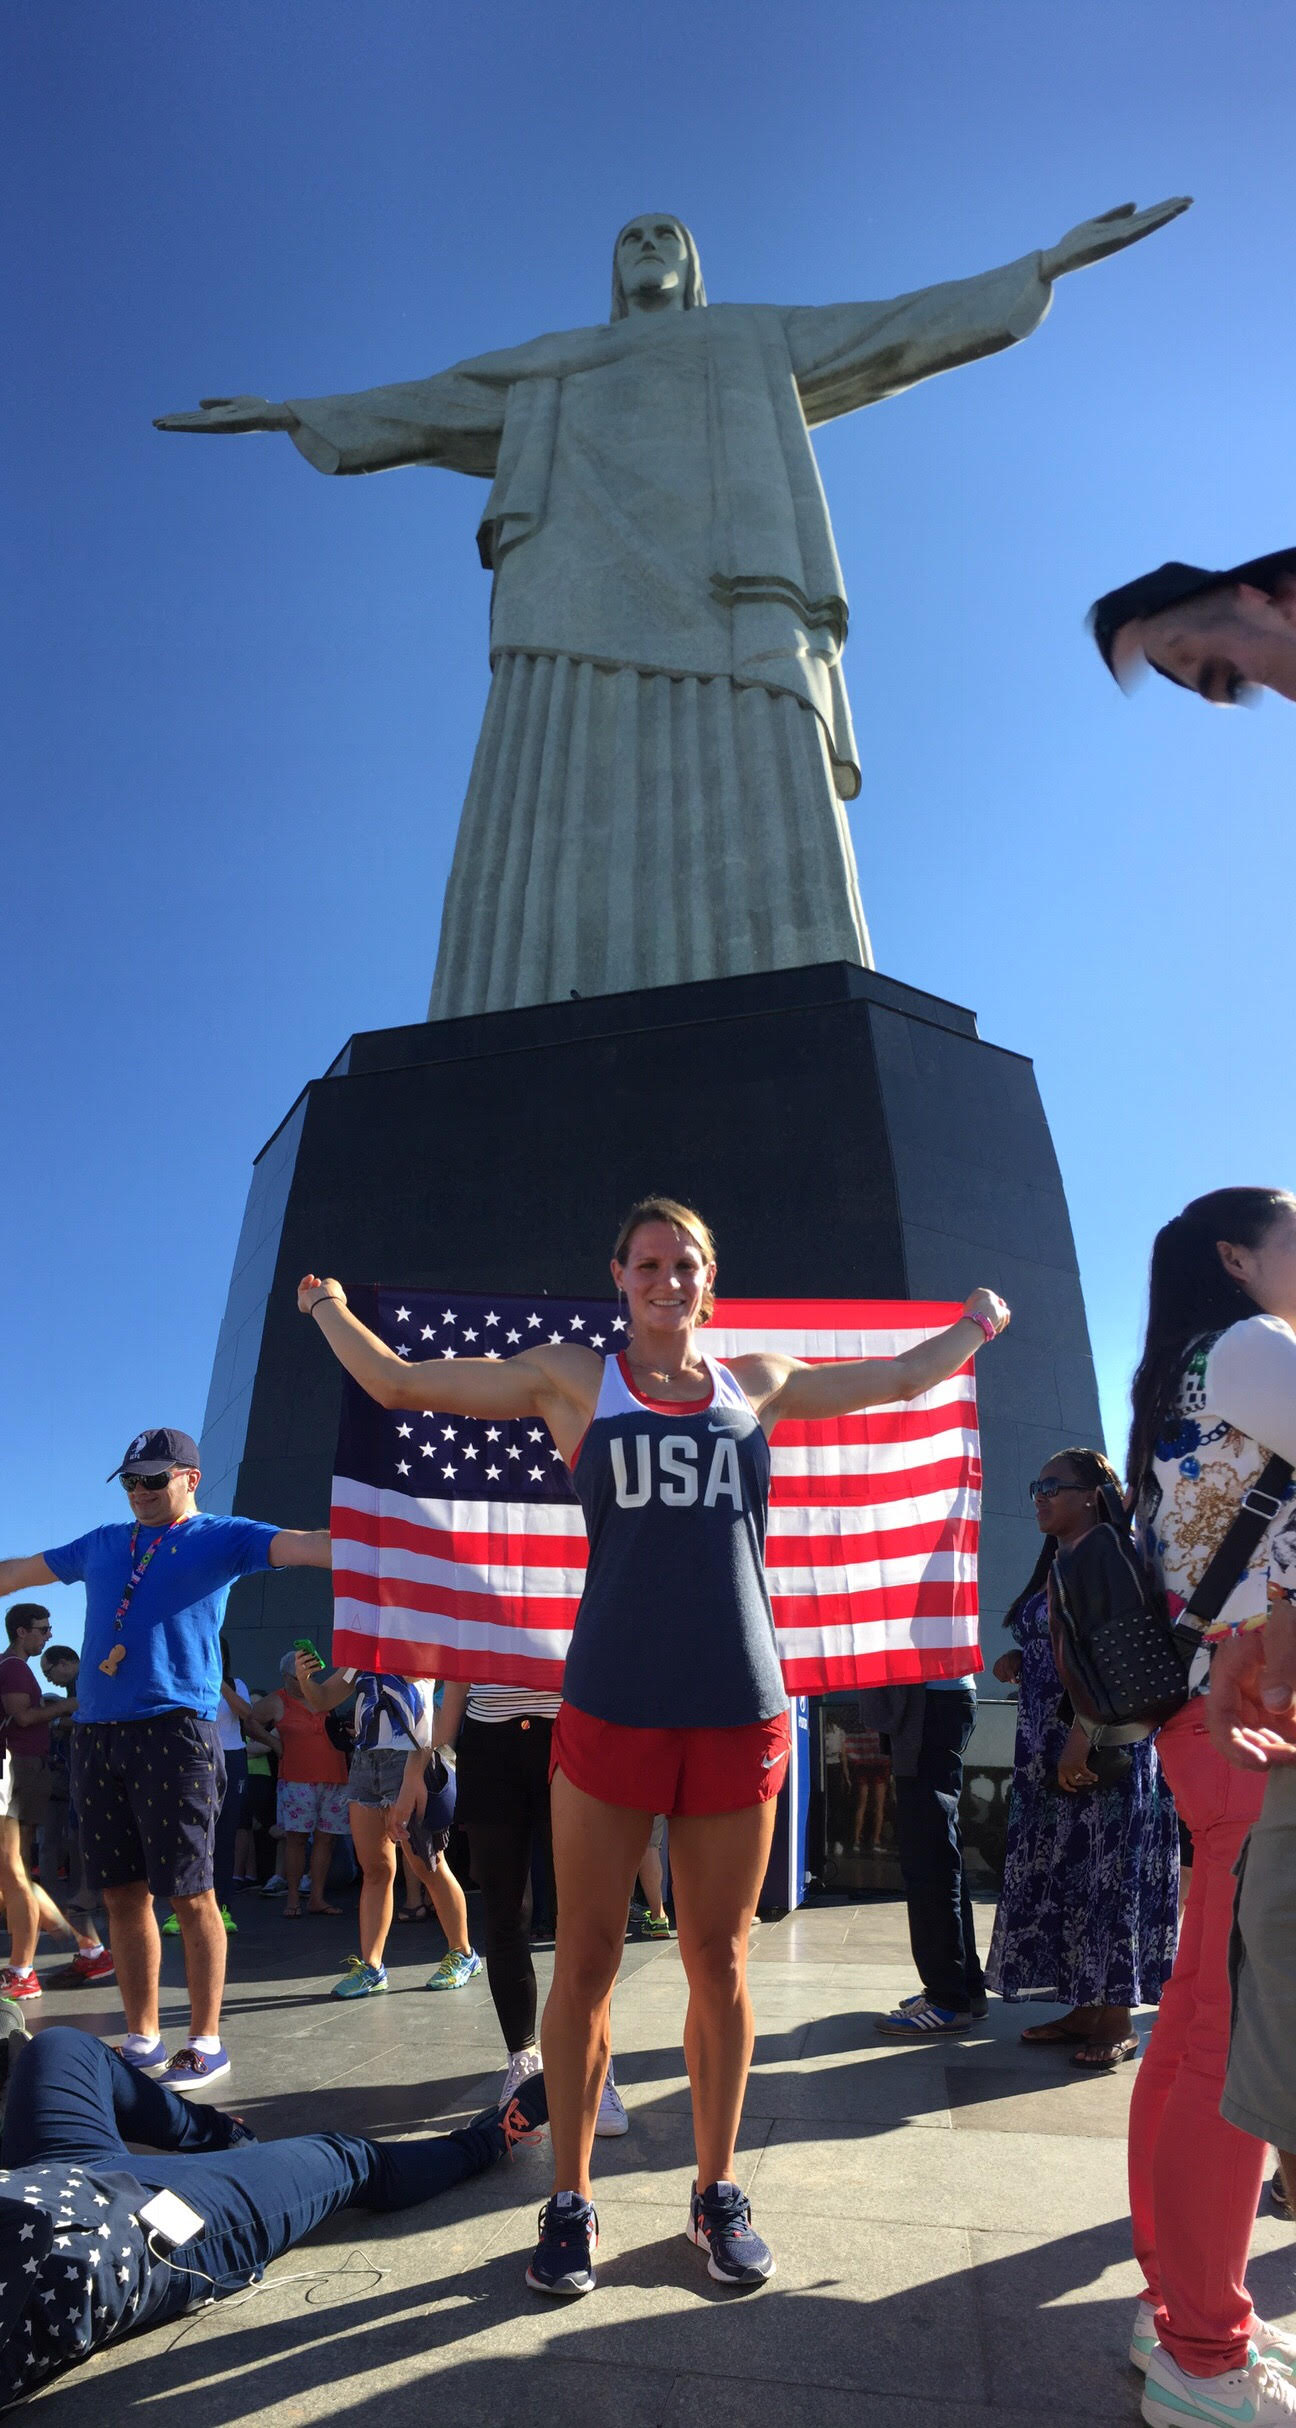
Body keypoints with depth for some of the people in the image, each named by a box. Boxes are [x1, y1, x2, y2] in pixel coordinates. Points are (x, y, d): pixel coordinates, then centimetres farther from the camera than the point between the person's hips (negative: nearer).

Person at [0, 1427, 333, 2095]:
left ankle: (205, 2042, 8)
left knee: (188, 1893, -3)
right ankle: (141, 2040, 21)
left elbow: (308, 1547, -8)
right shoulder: (102, 1544, 20)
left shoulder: (221, 1537, 5)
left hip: (174, 1730, -5)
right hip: (95, 1733, 5)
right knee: (124, 1892, 9)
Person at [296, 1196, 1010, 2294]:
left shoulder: (757, 1382, 11)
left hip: (740, 1709, 2)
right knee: (587, 1961, 5)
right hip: (610, 1708, -1)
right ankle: (570, 2201, 22)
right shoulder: (573, 1379, 5)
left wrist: (976, 1324, 39)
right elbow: (397, 1383, 9)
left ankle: (718, 2191, 28)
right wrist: (332, 1311, 22)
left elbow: (906, 1379, 26)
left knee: (719, 1961, 10)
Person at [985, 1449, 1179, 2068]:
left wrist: (1083, 1735, -25)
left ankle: (1115, 2022, 6)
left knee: (1105, 1873, -3)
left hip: (1100, 1743, -9)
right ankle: (1084, 2009, 20)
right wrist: (1018, 1662, 5)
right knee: (1059, 1874, 11)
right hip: (1047, 1749, 9)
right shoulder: (1055, 1567, 17)